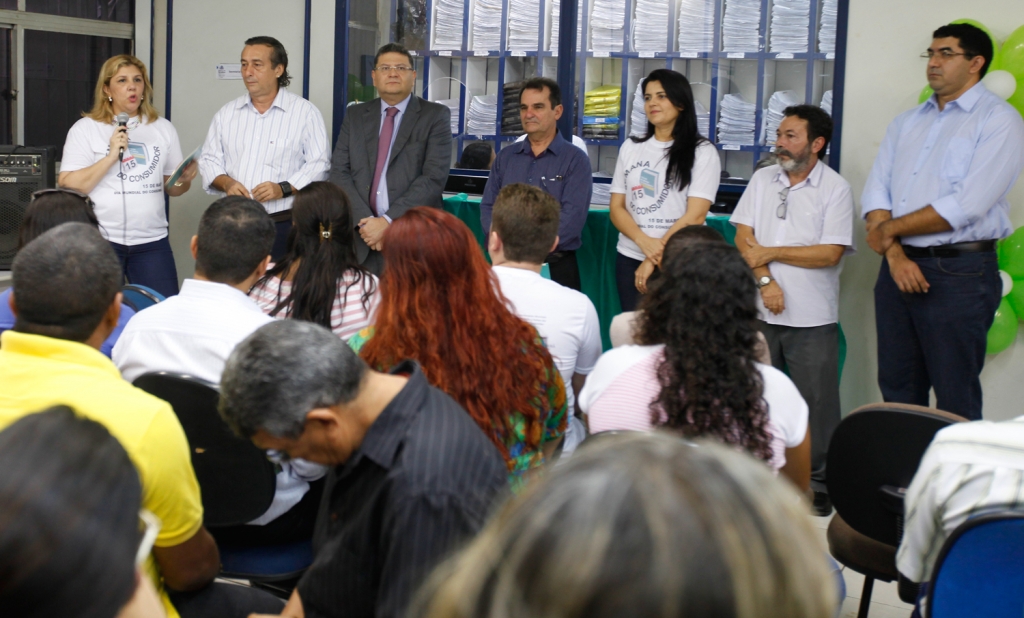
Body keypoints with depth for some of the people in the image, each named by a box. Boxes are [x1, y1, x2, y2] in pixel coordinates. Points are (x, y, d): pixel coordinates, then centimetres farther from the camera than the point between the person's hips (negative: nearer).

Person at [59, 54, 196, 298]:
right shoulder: (85, 129, 2)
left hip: (152, 241, 3)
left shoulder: (163, 128, 13)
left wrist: (184, 181, -6)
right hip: (101, 241, -3)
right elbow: (68, 186, -6)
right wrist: (111, 156, -14)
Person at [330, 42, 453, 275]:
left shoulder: (436, 116, 2)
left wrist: (388, 221, -15)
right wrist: (365, 220, -10)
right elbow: (339, 173, 6)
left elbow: (434, 178, -8)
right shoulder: (355, 115, 13)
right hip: (362, 240, 3)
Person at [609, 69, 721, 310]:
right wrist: (644, 242, -13)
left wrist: (654, 260, -13)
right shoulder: (631, 148, 11)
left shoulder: (702, 152, -3)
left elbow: (695, 215, -10)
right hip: (629, 260, 4)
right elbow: (616, 207, 6)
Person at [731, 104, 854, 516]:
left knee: (816, 402, 0)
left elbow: (830, 253, -12)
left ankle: (818, 481, 11)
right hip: (760, 311, 4)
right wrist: (765, 280, -10)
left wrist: (770, 253, -8)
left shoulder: (835, 189, -4)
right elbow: (743, 237, 3)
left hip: (812, 317, -4)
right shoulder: (763, 180, 8)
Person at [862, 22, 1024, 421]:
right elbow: (876, 192, 7)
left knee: (956, 402, 1)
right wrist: (895, 255, -9)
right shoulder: (907, 123, 15)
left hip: (959, 272, -6)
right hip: (898, 267, 6)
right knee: (897, 389, 11)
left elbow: (967, 205, -16)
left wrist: (890, 230, -6)